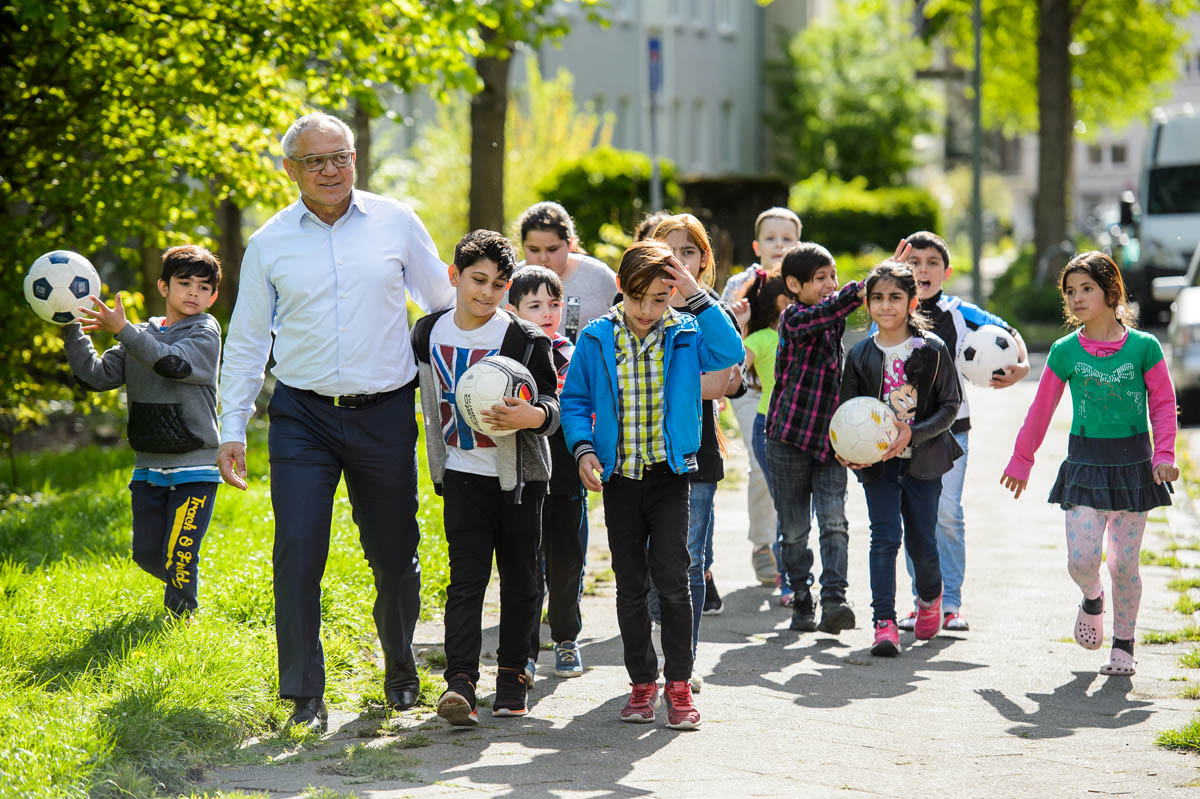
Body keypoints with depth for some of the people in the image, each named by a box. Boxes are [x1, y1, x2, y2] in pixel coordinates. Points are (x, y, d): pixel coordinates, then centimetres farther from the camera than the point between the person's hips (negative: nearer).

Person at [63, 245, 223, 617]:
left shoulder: (205, 332, -4)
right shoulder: (141, 336, 12)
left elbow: (173, 363, -23)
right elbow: (97, 375, 5)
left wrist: (122, 330, -28)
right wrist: (72, 330, -5)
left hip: (194, 468, -5)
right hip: (148, 467, 5)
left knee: (177, 557, -8)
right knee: (147, 554, 9)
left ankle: (181, 616, 12)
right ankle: (184, 586, 37)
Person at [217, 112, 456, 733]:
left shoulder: (396, 223, 3)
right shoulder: (268, 243, 4)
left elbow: (445, 304, 13)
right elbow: (246, 342, 10)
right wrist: (232, 429, 6)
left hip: (385, 414, 0)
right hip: (303, 418, 0)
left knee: (394, 553, 8)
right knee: (297, 552, -11)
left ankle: (400, 670, 32)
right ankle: (305, 696, -3)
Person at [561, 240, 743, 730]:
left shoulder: (685, 336, -2)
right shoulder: (596, 339, 1)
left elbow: (730, 352, -19)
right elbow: (574, 398, 6)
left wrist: (697, 295, -18)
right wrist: (583, 448, -10)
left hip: (669, 474, -2)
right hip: (618, 476, 2)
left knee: (672, 578, -9)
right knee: (631, 584, 7)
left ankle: (679, 684, 1)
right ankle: (642, 682, 17)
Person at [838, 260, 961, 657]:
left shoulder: (932, 350, -4)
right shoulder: (860, 355, 3)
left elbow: (950, 406, -4)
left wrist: (913, 433, -18)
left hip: (923, 459, -1)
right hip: (877, 461, 1)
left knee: (922, 542, 5)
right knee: (884, 538, -10)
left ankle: (930, 596, 37)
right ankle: (884, 623, -12)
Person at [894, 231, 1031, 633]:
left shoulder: (961, 314, 1)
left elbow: (1009, 333, 14)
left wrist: (1021, 367, -3)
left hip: (950, 427, -1)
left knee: (947, 512, -9)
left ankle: (950, 603, 0)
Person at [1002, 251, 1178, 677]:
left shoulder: (1143, 346, -4)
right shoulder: (1065, 351, 1)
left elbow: (1163, 403, 2)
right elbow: (1041, 408, 10)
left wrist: (1164, 455, -9)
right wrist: (1021, 460, 16)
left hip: (1133, 462, -1)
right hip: (1085, 462, 1)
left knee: (1123, 563, 1)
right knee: (1081, 559, -10)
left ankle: (1124, 643, 21)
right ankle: (1092, 599, 26)